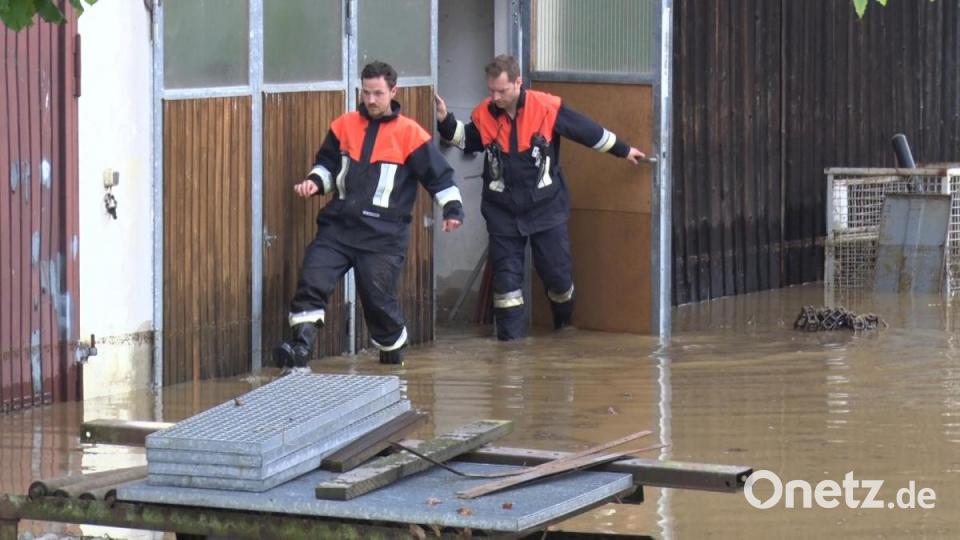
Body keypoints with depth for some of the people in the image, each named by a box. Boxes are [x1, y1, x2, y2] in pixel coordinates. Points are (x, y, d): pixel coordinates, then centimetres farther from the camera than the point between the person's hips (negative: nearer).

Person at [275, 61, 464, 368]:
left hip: (383, 235, -3)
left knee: (379, 297, -1)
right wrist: (315, 182, 0)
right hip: (338, 226, 3)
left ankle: (393, 350, 26)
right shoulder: (344, 127, 8)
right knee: (312, 281, -14)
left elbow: (440, 176, 2)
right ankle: (301, 347, -16)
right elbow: (327, 164, 20)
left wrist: (452, 209, -9)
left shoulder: (410, 135, -2)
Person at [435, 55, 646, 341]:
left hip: (546, 207, -2)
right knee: (506, 273, -1)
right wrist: (446, 122, -2)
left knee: (557, 271, 3)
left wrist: (623, 150, 7)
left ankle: (564, 324, 29)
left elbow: (589, 131, -2)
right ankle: (510, 337, 5)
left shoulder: (547, 107, -14)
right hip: (502, 210, 2)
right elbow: (467, 141, 15)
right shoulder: (483, 115, -6)